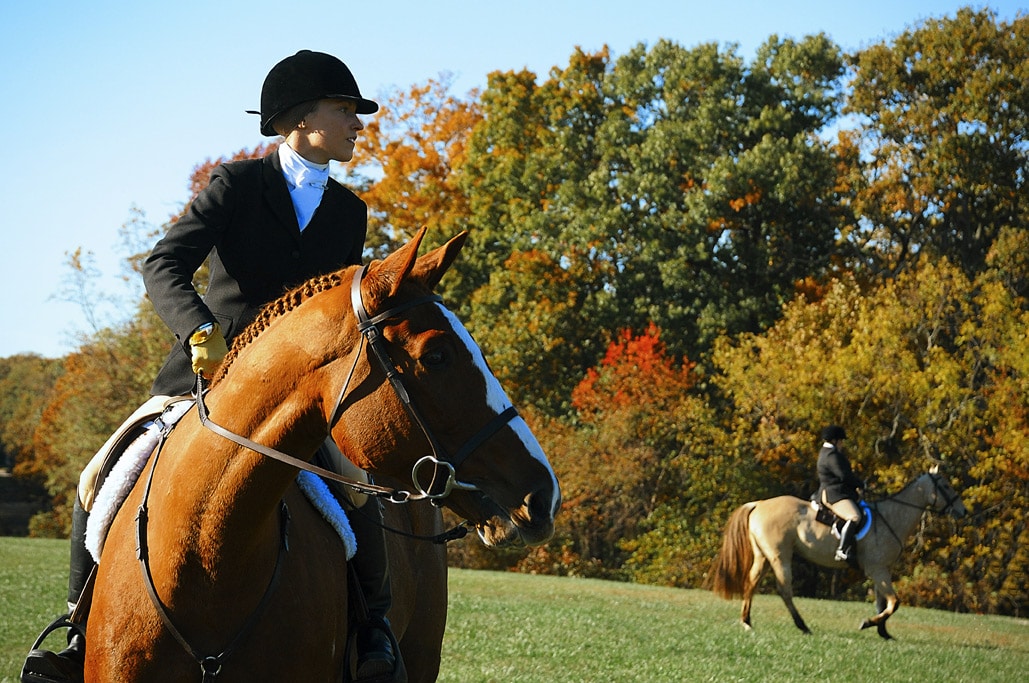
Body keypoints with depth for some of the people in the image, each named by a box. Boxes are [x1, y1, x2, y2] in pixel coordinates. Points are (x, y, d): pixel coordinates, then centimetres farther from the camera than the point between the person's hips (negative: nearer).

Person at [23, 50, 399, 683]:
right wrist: (202, 330, -33)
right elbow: (164, 265, -15)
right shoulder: (236, 184, -3)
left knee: (353, 485, -24)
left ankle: (374, 620, -2)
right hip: (204, 369, -1)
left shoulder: (349, 211, 11)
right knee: (100, 481, -14)